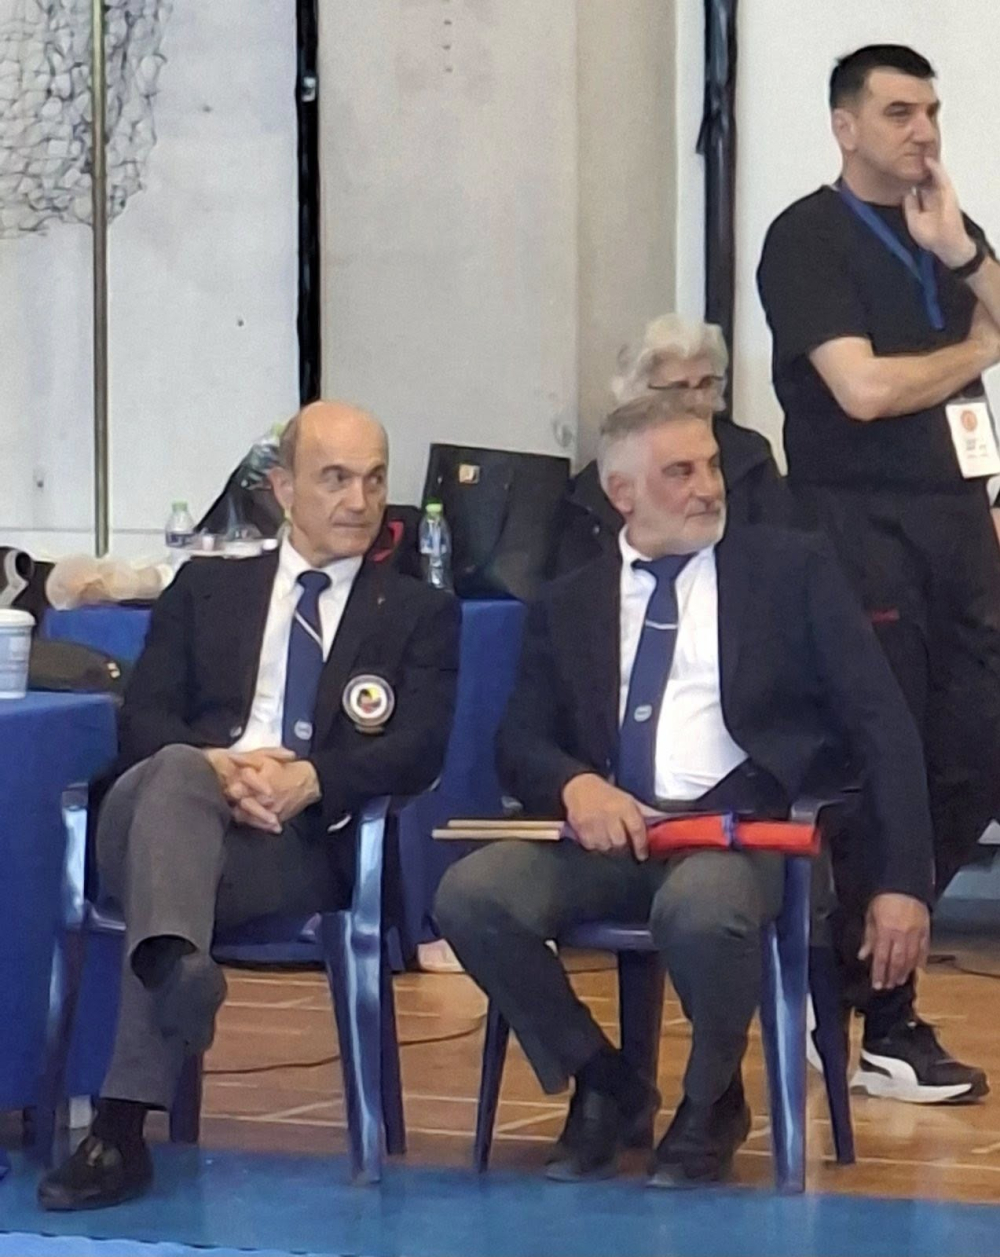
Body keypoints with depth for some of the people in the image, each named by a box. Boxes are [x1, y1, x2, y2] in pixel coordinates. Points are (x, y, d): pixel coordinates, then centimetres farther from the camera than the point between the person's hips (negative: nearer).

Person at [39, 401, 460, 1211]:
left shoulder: (421, 614, 19)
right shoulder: (207, 588, 24)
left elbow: (419, 750, 2)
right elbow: (143, 718, 10)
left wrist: (311, 778, -18)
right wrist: (217, 767, -14)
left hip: (309, 838, -1)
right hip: (159, 810, 1)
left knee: (173, 858, -36)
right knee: (176, 774, -38)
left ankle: (123, 1124, -52)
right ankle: (175, 964, -69)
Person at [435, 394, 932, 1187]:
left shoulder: (793, 570, 8)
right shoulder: (570, 606, 16)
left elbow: (882, 724, 3)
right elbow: (520, 745, 11)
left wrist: (902, 884, -8)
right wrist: (575, 784, -15)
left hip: (739, 824, -3)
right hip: (610, 829, 3)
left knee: (700, 909, -39)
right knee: (470, 895, -25)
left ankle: (712, 1103, -6)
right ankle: (606, 1087, -2)